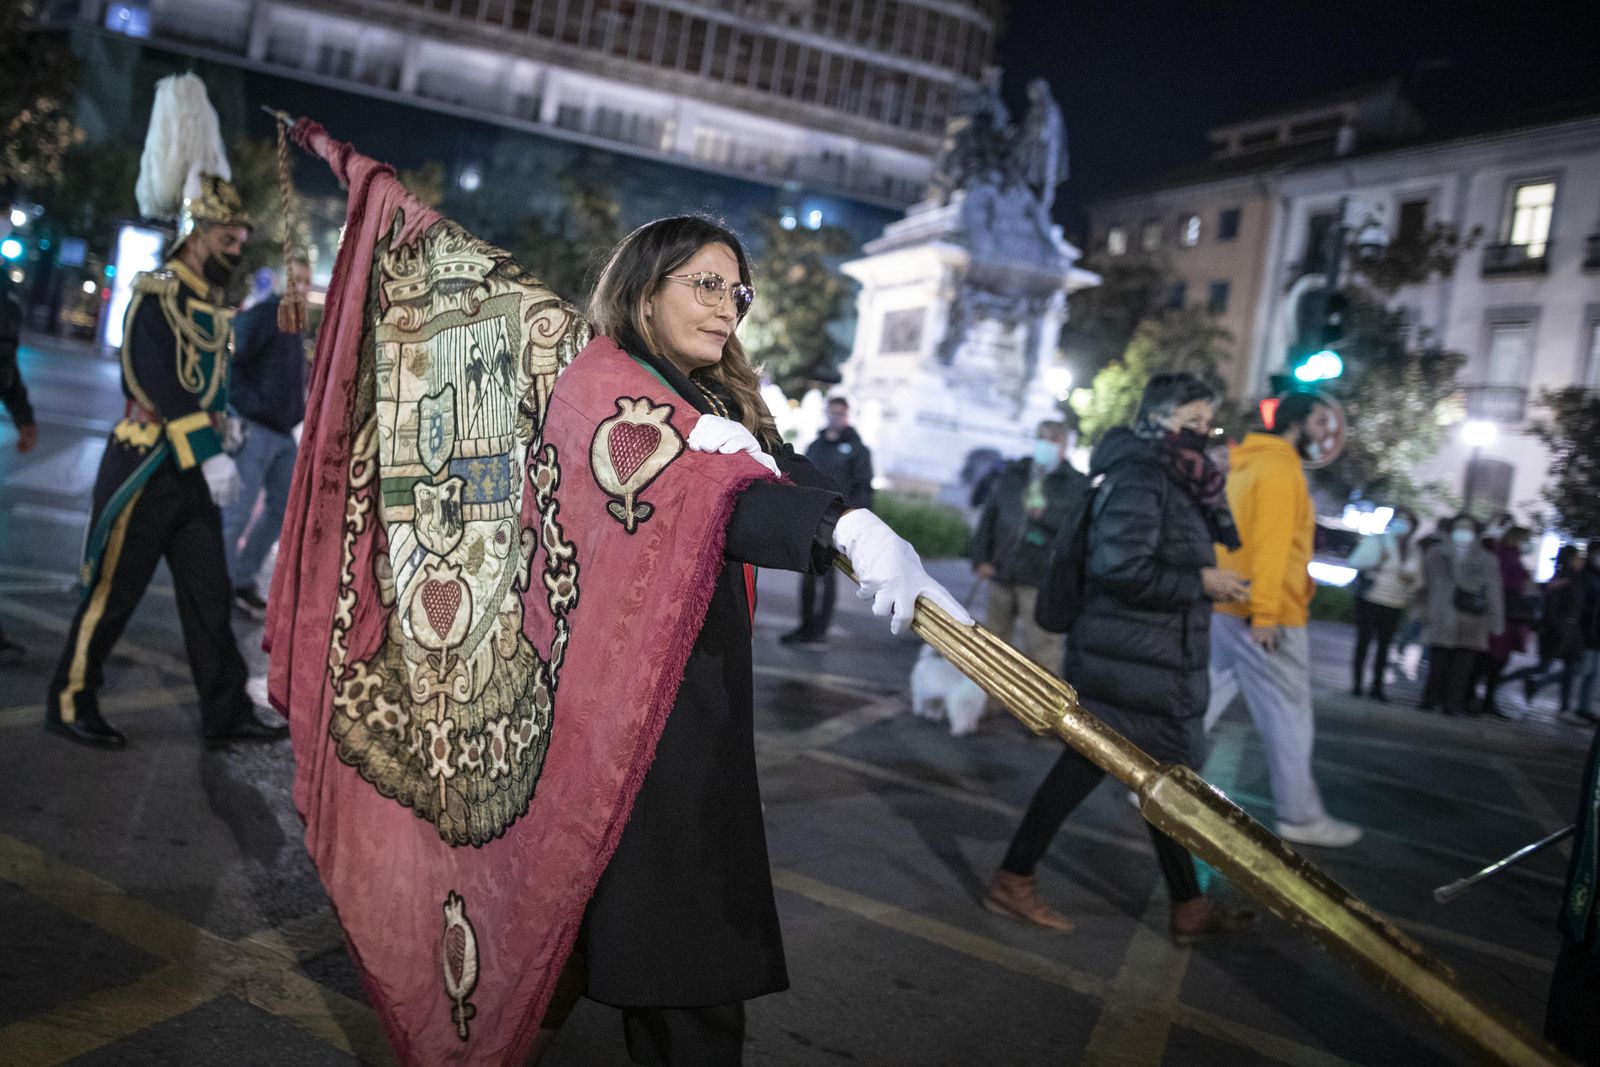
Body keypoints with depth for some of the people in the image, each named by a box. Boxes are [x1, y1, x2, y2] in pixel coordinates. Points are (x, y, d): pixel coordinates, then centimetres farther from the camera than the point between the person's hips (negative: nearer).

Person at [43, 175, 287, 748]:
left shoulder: (212, 307, 14)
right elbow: (163, 386, -22)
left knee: (210, 593, 7)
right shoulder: (158, 294, -11)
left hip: (194, 471, 8)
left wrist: (221, 437, 10)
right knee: (113, 593, 2)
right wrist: (211, 454, -27)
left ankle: (227, 711, 12)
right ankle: (70, 704, 17)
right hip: (146, 468, -8)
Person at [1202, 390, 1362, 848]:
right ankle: (1301, 817, 10)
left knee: (1203, 701, 11)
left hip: (1228, 606, 9)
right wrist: (1266, 613, -24)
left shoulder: (1249, 462, 17)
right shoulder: (1279, 466, -12)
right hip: (1264, 615, -9)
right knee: (1288, 715, 1)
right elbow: (1271, 544, -21)